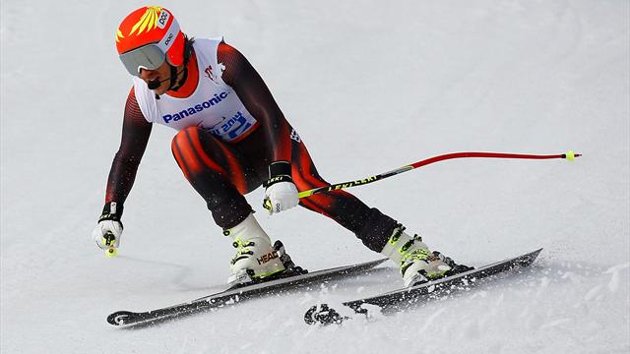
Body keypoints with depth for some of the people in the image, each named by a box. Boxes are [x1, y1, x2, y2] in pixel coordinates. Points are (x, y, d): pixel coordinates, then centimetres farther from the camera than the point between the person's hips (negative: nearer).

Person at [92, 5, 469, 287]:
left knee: (307, 188, -32)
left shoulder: (219, 59, -26)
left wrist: (280, 174, -45)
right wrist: (110, 214, -4)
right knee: (186, 142, -28)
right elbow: (127, 157, 4)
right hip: (234, 167, 3)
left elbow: (270, 113, -32)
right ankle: (260, 253, -30)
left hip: (270, 141, -3)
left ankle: (415, 254, -34)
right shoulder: (142, 100, -13)